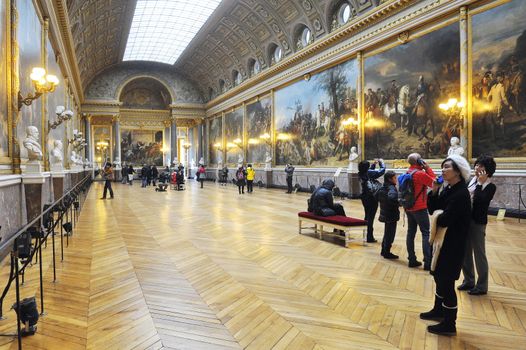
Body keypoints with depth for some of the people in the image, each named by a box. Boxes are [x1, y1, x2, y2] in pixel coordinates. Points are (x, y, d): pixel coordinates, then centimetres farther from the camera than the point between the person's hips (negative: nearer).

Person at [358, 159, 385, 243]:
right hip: (372, 198, -8)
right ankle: (369, 237, 3)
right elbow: (382, 170, -10)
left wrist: (374, 164, 18)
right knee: (370, 217, -2)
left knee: (367, 216, 18)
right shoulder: (369, 173, -18)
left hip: (365, 197, 8)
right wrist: (381, 162, 6)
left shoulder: (361, 174, 1)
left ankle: (366, 235, 27)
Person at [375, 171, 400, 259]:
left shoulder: (382, 187, 7)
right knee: (390, 234, 3)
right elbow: (392, 198, -39)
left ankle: (384, 250, 29)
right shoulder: (392, 188, -20)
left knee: (387, 233, 20)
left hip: (385, 214, 9)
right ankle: (387, 253, 11)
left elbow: (376, 196, 19)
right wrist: (399, 203, -25)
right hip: (392, 215, -9)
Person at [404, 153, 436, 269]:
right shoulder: (420, 173, -16)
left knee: (411, 232, 10)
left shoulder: (407, 173, 8)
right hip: (419, 208, -8)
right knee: (426, 233, -2)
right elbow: (433, 183, -8)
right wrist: (428, 168, -5)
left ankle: (412, 260, 15)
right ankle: (428, 262, -2)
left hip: (409, 207, 8)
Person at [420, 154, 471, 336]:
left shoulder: (461, 193, -21)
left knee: (447, 282, 1)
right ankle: (439, 310, 38)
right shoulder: (447, 189, 6)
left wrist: (437, 216, -5)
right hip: (443, 241, 9)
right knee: (439, 276, 20)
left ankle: (449, 324, 16)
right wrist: (434, 192, -8)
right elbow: (433, 209, 4)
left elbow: (444, 220, -27)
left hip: (453, 244, -9)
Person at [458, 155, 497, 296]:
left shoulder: (491, 186, -6)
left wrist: (480, 183, -17)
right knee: (465, 252, 14)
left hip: (477, 223, -6)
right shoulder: (471, 180, 8)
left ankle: (482, 286, 20)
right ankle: (468, 281, 30)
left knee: (479, 254, 5)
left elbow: (480, 201, -23)